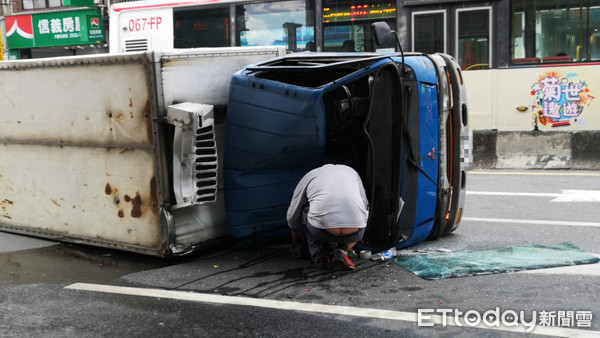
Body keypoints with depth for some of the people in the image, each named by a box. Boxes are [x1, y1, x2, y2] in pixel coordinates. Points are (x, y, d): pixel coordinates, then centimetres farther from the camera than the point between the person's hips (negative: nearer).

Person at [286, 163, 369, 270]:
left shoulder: (310, 175, 25)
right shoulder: (350, 171, 30)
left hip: (322, 232, -1)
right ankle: (342, 250, 11)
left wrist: (295, 231, 53)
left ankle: (321, 257, 17)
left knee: (304, 210, 30)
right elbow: (364, 206, 39)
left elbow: (292, 216, 30)